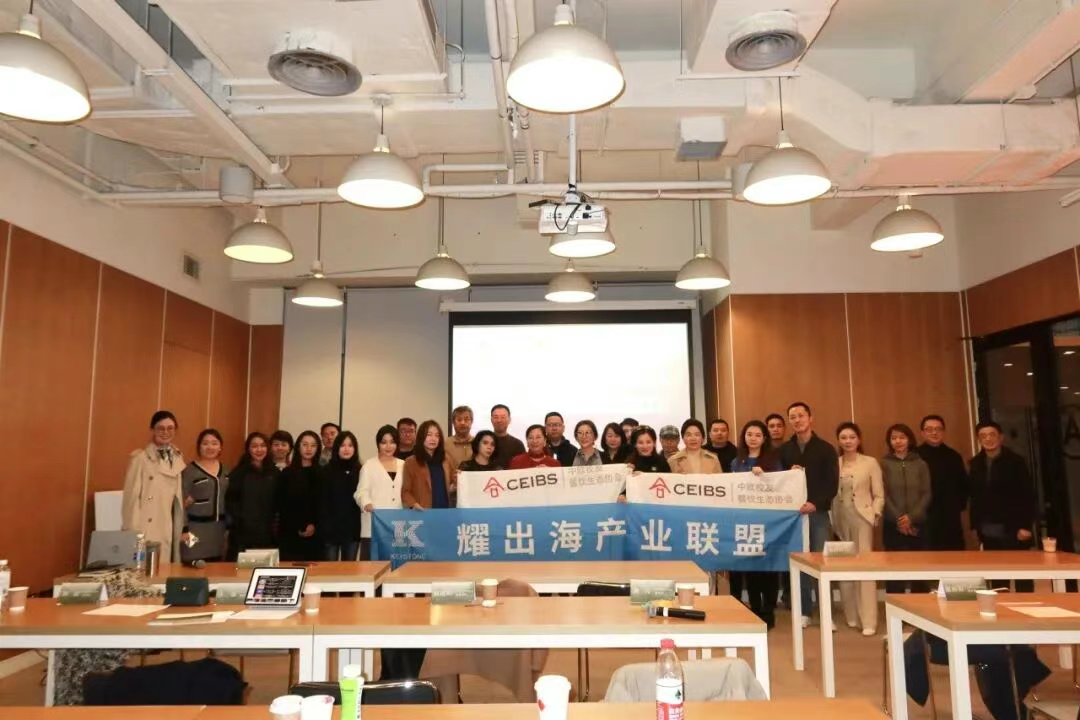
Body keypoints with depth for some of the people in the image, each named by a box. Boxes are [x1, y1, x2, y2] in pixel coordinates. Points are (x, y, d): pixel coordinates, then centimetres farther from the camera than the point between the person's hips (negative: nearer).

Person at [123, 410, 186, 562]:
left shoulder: (178, 458, 11)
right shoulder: (140, 458, -7)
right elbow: (131, 497, -9)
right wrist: (133, 533, -11)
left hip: (169, 531, 5)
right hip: (146, 530, -5)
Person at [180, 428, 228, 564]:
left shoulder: (224, 470, 10)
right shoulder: (189, 471, -7)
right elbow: (182, 503, -6)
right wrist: (184, 530, -9)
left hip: (219, 528, 5)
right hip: (196, 528, -5)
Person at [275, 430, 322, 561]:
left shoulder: (321, 473, 6)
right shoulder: (287, 473, 5)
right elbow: (281, 504, 1)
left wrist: (314, 525, -10)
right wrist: (299, 528, -7)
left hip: (315, 533, 1)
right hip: (290, 532, -1)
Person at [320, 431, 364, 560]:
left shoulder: (360, 471, 7)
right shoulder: (327, 471, -1)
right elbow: (322, 501, -4)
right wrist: (325, 526, -12)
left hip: (352, 528, 2)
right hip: (331, 528, -2)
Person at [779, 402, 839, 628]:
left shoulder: (826, 449, 2)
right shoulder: (784, 450, 8)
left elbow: (832, 484, -4)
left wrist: (816, 504, -17)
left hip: (818, 512, -2)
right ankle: (804, 612, 14)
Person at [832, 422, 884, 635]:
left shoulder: (870, 462, 1)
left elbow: (879, 495, 1)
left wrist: (874, 516, -11)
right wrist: (832, 520, -3)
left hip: (862, 519, -3)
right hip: (840, 520, 3)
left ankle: (869, 620, -5)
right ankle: (851, 616, 18)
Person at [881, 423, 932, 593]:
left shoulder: (920, 464, 8)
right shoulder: (884, 464, 2)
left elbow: (926, 494, 2)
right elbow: (883, 495, -2)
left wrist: (911, 517, -9)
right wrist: (898, 519, -11)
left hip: (917, 524, 2)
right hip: (893, 525, -2)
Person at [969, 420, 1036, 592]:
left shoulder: (1016, 461, -5)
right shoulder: (975, 463, 7)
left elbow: (1028, 494, -8)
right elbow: (974, 496, 9)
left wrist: (1026, 525, -14)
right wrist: (975, 525, 6)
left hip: (1013, 528, -4)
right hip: (988, 531, 4)